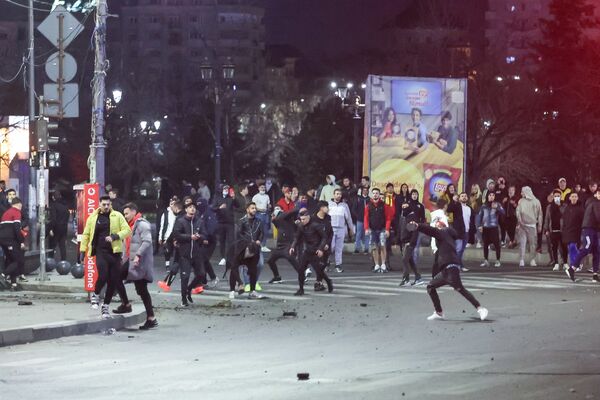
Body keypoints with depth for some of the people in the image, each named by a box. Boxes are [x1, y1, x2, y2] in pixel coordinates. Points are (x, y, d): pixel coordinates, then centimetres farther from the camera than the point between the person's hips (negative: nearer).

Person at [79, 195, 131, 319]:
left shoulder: (117, 216, 5)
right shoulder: (93, 218, 8)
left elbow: (127, 230, 0)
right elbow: (86, 234, 13)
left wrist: (115, 236, -16)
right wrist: (82, 250, 7)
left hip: (114, 252, 1)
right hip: (101, 251, -1)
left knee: (113, 280, 1)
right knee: (103, 275, -18)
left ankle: (105, 307, 14)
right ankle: (95, 295, 13)